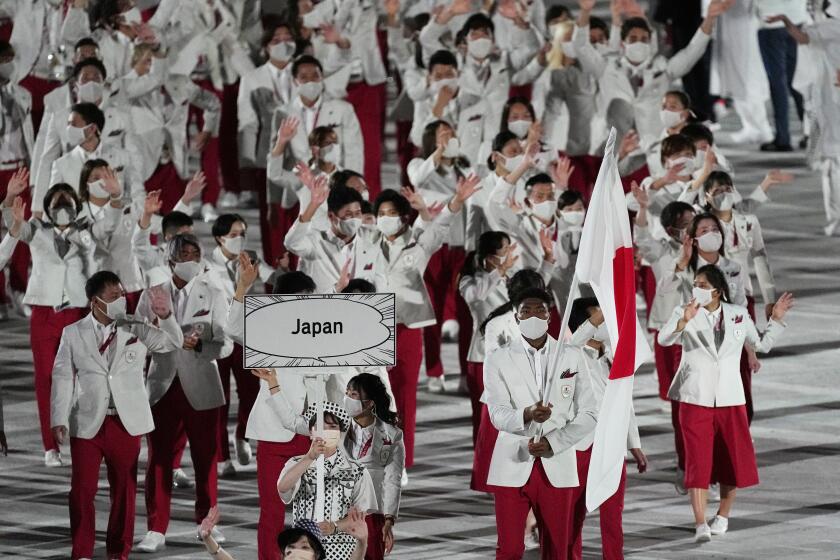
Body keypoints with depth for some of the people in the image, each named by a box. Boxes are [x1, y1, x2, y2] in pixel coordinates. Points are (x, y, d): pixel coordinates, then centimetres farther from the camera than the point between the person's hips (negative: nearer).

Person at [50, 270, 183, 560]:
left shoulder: (136, 330, 2)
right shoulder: (73, 334, 0)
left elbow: (173, 343, -6)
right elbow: (63, 377, 0)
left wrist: (165, 316, -24)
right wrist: (59, 420, -6)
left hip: (126, 423, 1)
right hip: (87, 424, -1)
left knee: (124, 489, 6)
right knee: (82, 489, 1)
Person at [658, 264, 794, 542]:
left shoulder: (738, 315, 3)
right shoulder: (686, 313, -4)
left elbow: (762, 344, 17)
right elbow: (664, 339, -21)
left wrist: (776, 320, 3)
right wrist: (684, 321, -38)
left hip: (730, 398, 3)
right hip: (695, 399, -3)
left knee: (734, 460, 8)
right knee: (698, 462, -8)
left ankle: (723, 515, 29)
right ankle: (701, 525, -9)